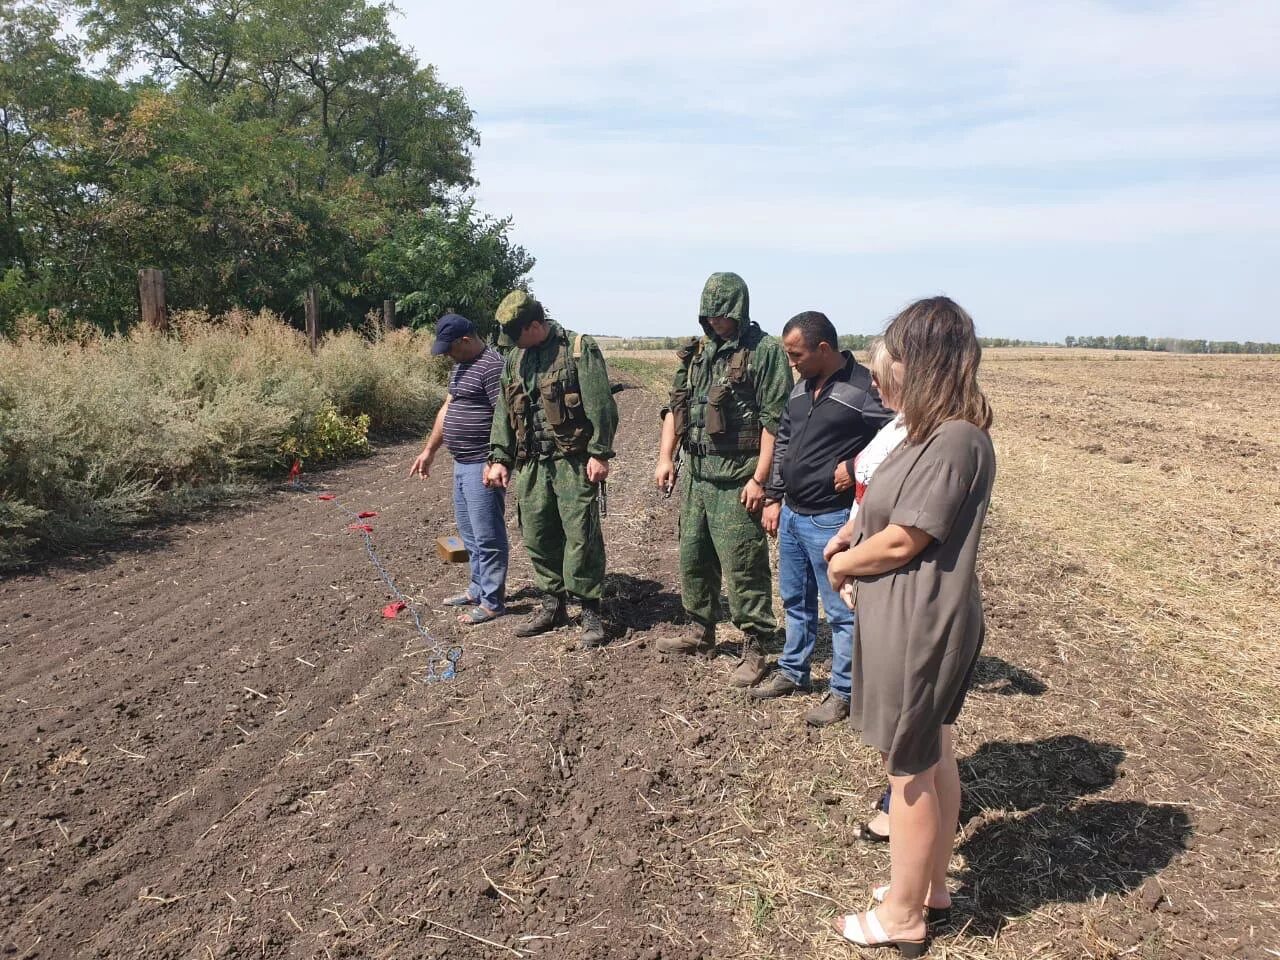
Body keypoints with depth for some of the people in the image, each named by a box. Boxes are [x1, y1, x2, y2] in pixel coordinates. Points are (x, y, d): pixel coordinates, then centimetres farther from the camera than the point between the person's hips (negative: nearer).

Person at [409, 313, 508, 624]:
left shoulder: (491, 366, -17)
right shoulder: (461, 365, 15)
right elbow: (447, 409, 22)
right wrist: (429, 450, 22)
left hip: (482, 466, -10)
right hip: (462, 464, 10)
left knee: (487, 536, -2)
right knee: (469, 532, 18)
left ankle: (492, 602, 8)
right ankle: (478, 589, 30)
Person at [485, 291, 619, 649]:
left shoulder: (579, 349, -7)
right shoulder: (515, 359, 14)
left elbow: (600, 405, -12)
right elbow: (503, 411, 17)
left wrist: (600, 453, -16)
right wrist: (499, 458, 11)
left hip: (573, 461, -6)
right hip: (531, 463, 7)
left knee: (581, 536, -4)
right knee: (537, 536, 10)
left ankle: (590, 612, 7)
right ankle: (552, 604, 25)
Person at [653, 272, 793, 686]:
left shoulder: (765, 351, -9)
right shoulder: (696, 352, 13)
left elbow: (774, 422, -14)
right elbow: (675, 407, 17)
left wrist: (760, 479, -18)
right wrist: (665, 457, 6)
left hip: (737, 479, -7)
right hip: (695, 473, 7)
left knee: (743, 564, -4)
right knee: (692, 556, 16)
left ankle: (754, 648, 9)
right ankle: (700, 630, 32)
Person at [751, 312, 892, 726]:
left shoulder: (864, 388, -17)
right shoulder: (801, 388, 9)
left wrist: (855, 467, -19)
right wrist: (773, 498, 15)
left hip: (831, 520, -8)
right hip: (792, 514, 8)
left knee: (841, 609, 4)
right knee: (794, 600, 21)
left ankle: (842, 692, 18)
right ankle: (792, 672, 37)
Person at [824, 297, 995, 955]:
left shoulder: (952, 442, -24)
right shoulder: (943, 433, 7)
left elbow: (901, 542, -22)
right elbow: (891, 515, 10)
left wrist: (842, 564, -6)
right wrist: (857, 562, -3)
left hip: (917, 624, -10)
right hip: (921, 618, 10)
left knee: (910, 770, 6)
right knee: (932, 755, 22)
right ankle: (931, 883, 40)